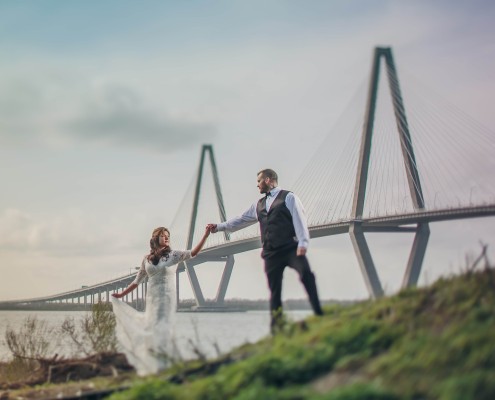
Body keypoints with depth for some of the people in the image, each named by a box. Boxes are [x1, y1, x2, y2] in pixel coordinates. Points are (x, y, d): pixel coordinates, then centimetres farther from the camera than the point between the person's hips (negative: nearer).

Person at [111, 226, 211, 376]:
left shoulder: (174, 255, 0)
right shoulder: (147, 259, 9)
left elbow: (193, 252, -15)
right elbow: (137, 281, 17)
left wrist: (205, 235, -26)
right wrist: (121, 294, 18)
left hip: (167, 297, -4)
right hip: (152, 298, 4)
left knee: (162, 329, -9)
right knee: (151, 330, 5)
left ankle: (162, 366, -5)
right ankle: (151, 366, 13)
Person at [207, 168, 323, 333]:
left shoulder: (288, 197, 5)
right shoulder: (259, 205, 23)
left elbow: (299, 219, -5)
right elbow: (242, 220, 29)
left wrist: (302, 243, -17)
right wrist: (219, 226, 27)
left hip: (291, 249, -5)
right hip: (271, 254, 5)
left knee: (306, 275, -25)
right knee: (274, 290, 3)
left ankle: (319, 315, -24)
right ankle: (276, 324, 6)